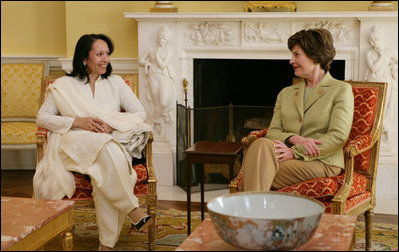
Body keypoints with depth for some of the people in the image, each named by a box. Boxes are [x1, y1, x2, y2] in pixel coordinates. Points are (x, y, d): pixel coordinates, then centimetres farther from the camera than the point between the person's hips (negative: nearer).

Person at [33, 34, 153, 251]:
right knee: (107, 148, -37)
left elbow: (139, 113, 11)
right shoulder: (63, 86, 12)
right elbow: (42, 117, 8)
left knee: (105, 172, -35)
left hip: (112, 140, 2)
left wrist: (112, 125, -8)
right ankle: (132, 209, -31)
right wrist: (78, 122, -8)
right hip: (76, 142, -1)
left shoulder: (115, 83, 18)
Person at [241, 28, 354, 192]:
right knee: (261, 144, -32)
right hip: (290, 157, 5)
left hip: (321, 162, -4)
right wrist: (294, 139, -11)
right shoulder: (286, 93, 25)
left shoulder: (341, 90, 8)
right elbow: (272, 131, 13)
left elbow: (338, 136, -6)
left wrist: (295, 152, -15)